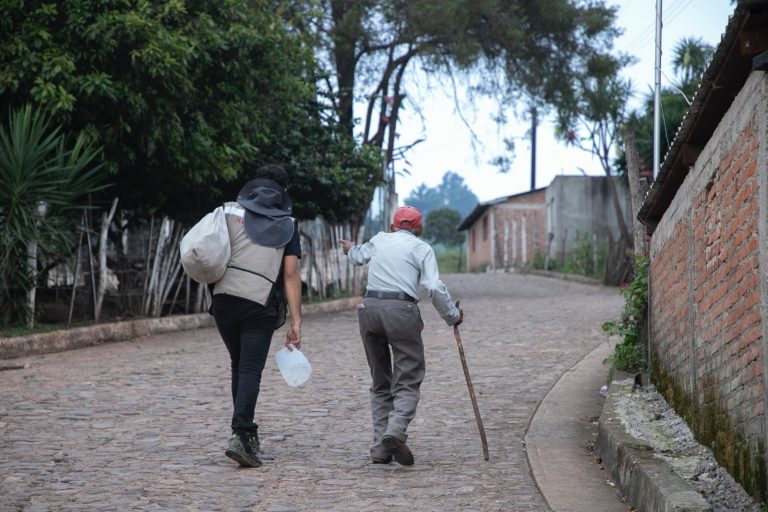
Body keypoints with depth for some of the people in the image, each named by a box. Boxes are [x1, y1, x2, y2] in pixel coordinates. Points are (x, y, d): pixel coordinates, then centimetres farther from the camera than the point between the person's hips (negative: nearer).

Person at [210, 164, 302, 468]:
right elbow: (291, 275, 1)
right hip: (260, 305, -2)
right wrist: (296, 321, -1)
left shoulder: (229, 211, 11)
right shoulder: (287, 224, 8)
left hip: (224, 298, 2)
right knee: (250, 370, -3)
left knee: (239, 366, 18)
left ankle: (246, 432, 21)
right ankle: (241, 436, -19)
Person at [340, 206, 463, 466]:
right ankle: (396, 430, -27)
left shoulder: (379, 240, 21)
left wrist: (350, 249, 66)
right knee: (408, 381, -2)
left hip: (369, 308, 4)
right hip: (401, 310, -4)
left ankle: (380, 446, 7)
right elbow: (435, 287, -5)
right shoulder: (421, 248, 8)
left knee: (380, 383, 13)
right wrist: (453, 316, 9)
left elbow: (358, 256, 43)